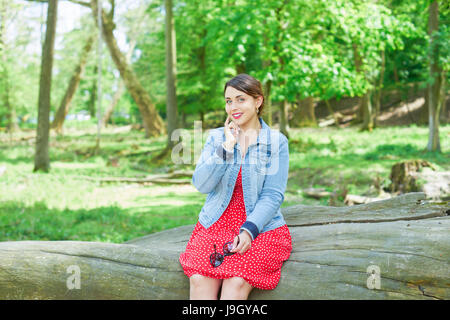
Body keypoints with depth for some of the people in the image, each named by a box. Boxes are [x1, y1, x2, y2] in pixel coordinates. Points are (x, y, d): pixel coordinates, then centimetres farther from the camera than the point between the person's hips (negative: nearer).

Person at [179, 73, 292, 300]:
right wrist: (226, 148, -11)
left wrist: (249, 230, -17)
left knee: (237, 281, -29)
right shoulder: (216, 137, 10)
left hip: (260, 226, -2)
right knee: (199, 279, -25)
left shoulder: (276, 141, 3)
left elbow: (273, 195, -3)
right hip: (216, 223, 2)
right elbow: (201, 185, -1)